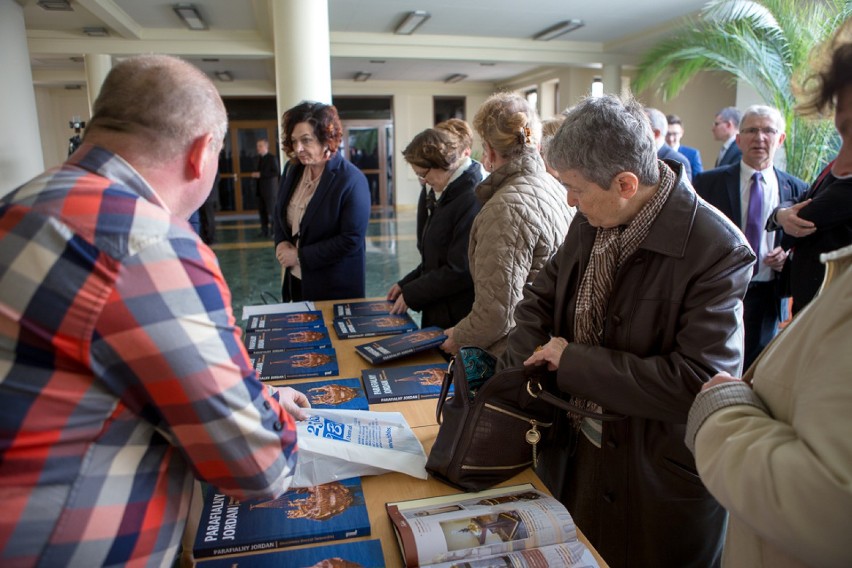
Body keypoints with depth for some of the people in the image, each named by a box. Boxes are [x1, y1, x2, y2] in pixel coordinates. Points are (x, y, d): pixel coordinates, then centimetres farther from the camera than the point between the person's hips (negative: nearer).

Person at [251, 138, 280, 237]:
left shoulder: (272, 158, -8)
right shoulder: (259, 158, 15)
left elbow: (276, 172, -17)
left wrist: (261, 174, -18)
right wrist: (255, 174, 1)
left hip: (270, 189, -7)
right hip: (260, 189, 7)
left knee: (272, 211, -5)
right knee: (262, 211, 9)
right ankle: (264, 231, 16)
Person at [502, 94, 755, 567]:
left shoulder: (717, 251, -24)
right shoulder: (590, 221, -4)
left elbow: (700, 381, -28)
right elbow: (541, 297, 7)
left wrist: (573, 361, -23)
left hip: (657, 481, -6)